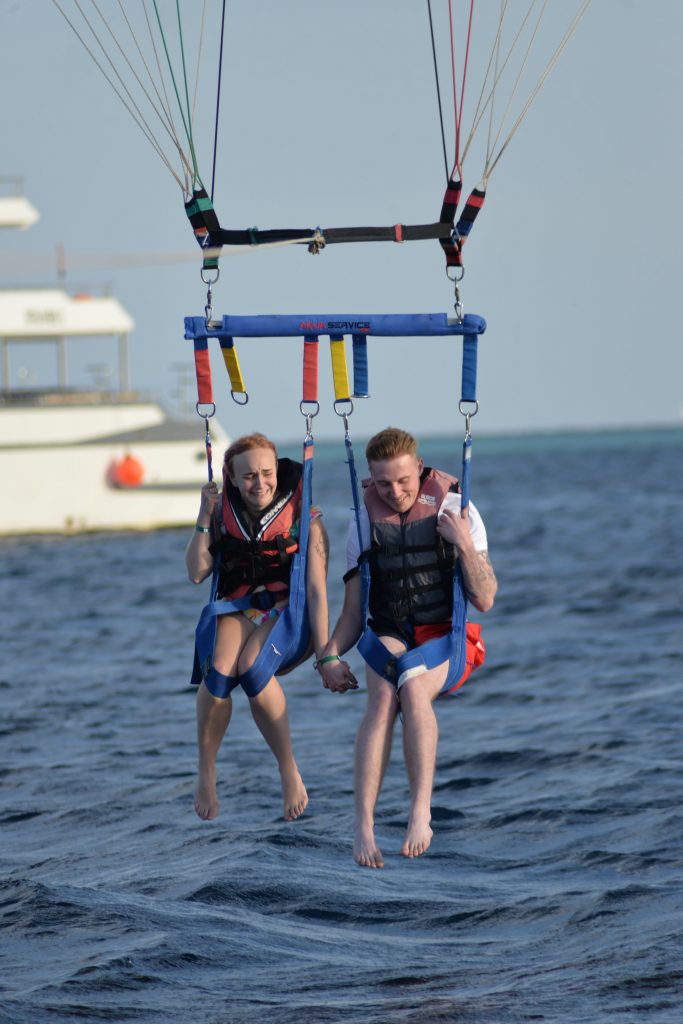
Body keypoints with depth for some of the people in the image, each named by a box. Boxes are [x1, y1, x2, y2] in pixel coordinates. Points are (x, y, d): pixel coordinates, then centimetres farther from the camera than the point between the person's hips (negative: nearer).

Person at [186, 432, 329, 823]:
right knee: (219, 671, -30)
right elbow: (196, 572, -2)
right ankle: (206, 772, -13)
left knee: (252, 667, -34)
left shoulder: (302, 516, -9)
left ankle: (289, 771, -20)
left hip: (288, 610, -3)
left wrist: (324, 653, -15)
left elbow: (317, 590, -11)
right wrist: (204, 519, -11)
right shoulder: (225, 510, 2)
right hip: (239, 608, 3)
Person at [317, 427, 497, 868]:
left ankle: (421, 811, -40)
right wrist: (330, 656, -9)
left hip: (449, 637, -2)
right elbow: (353, 611, 9)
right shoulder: (366, 523, 6)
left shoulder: (457, 511, -2)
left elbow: (484, 600, -5)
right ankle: (364, 825, -41)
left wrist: (464, 544, -19)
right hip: (392, 637, 2)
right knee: (383, 696, -32)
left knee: (413, 688, -36)